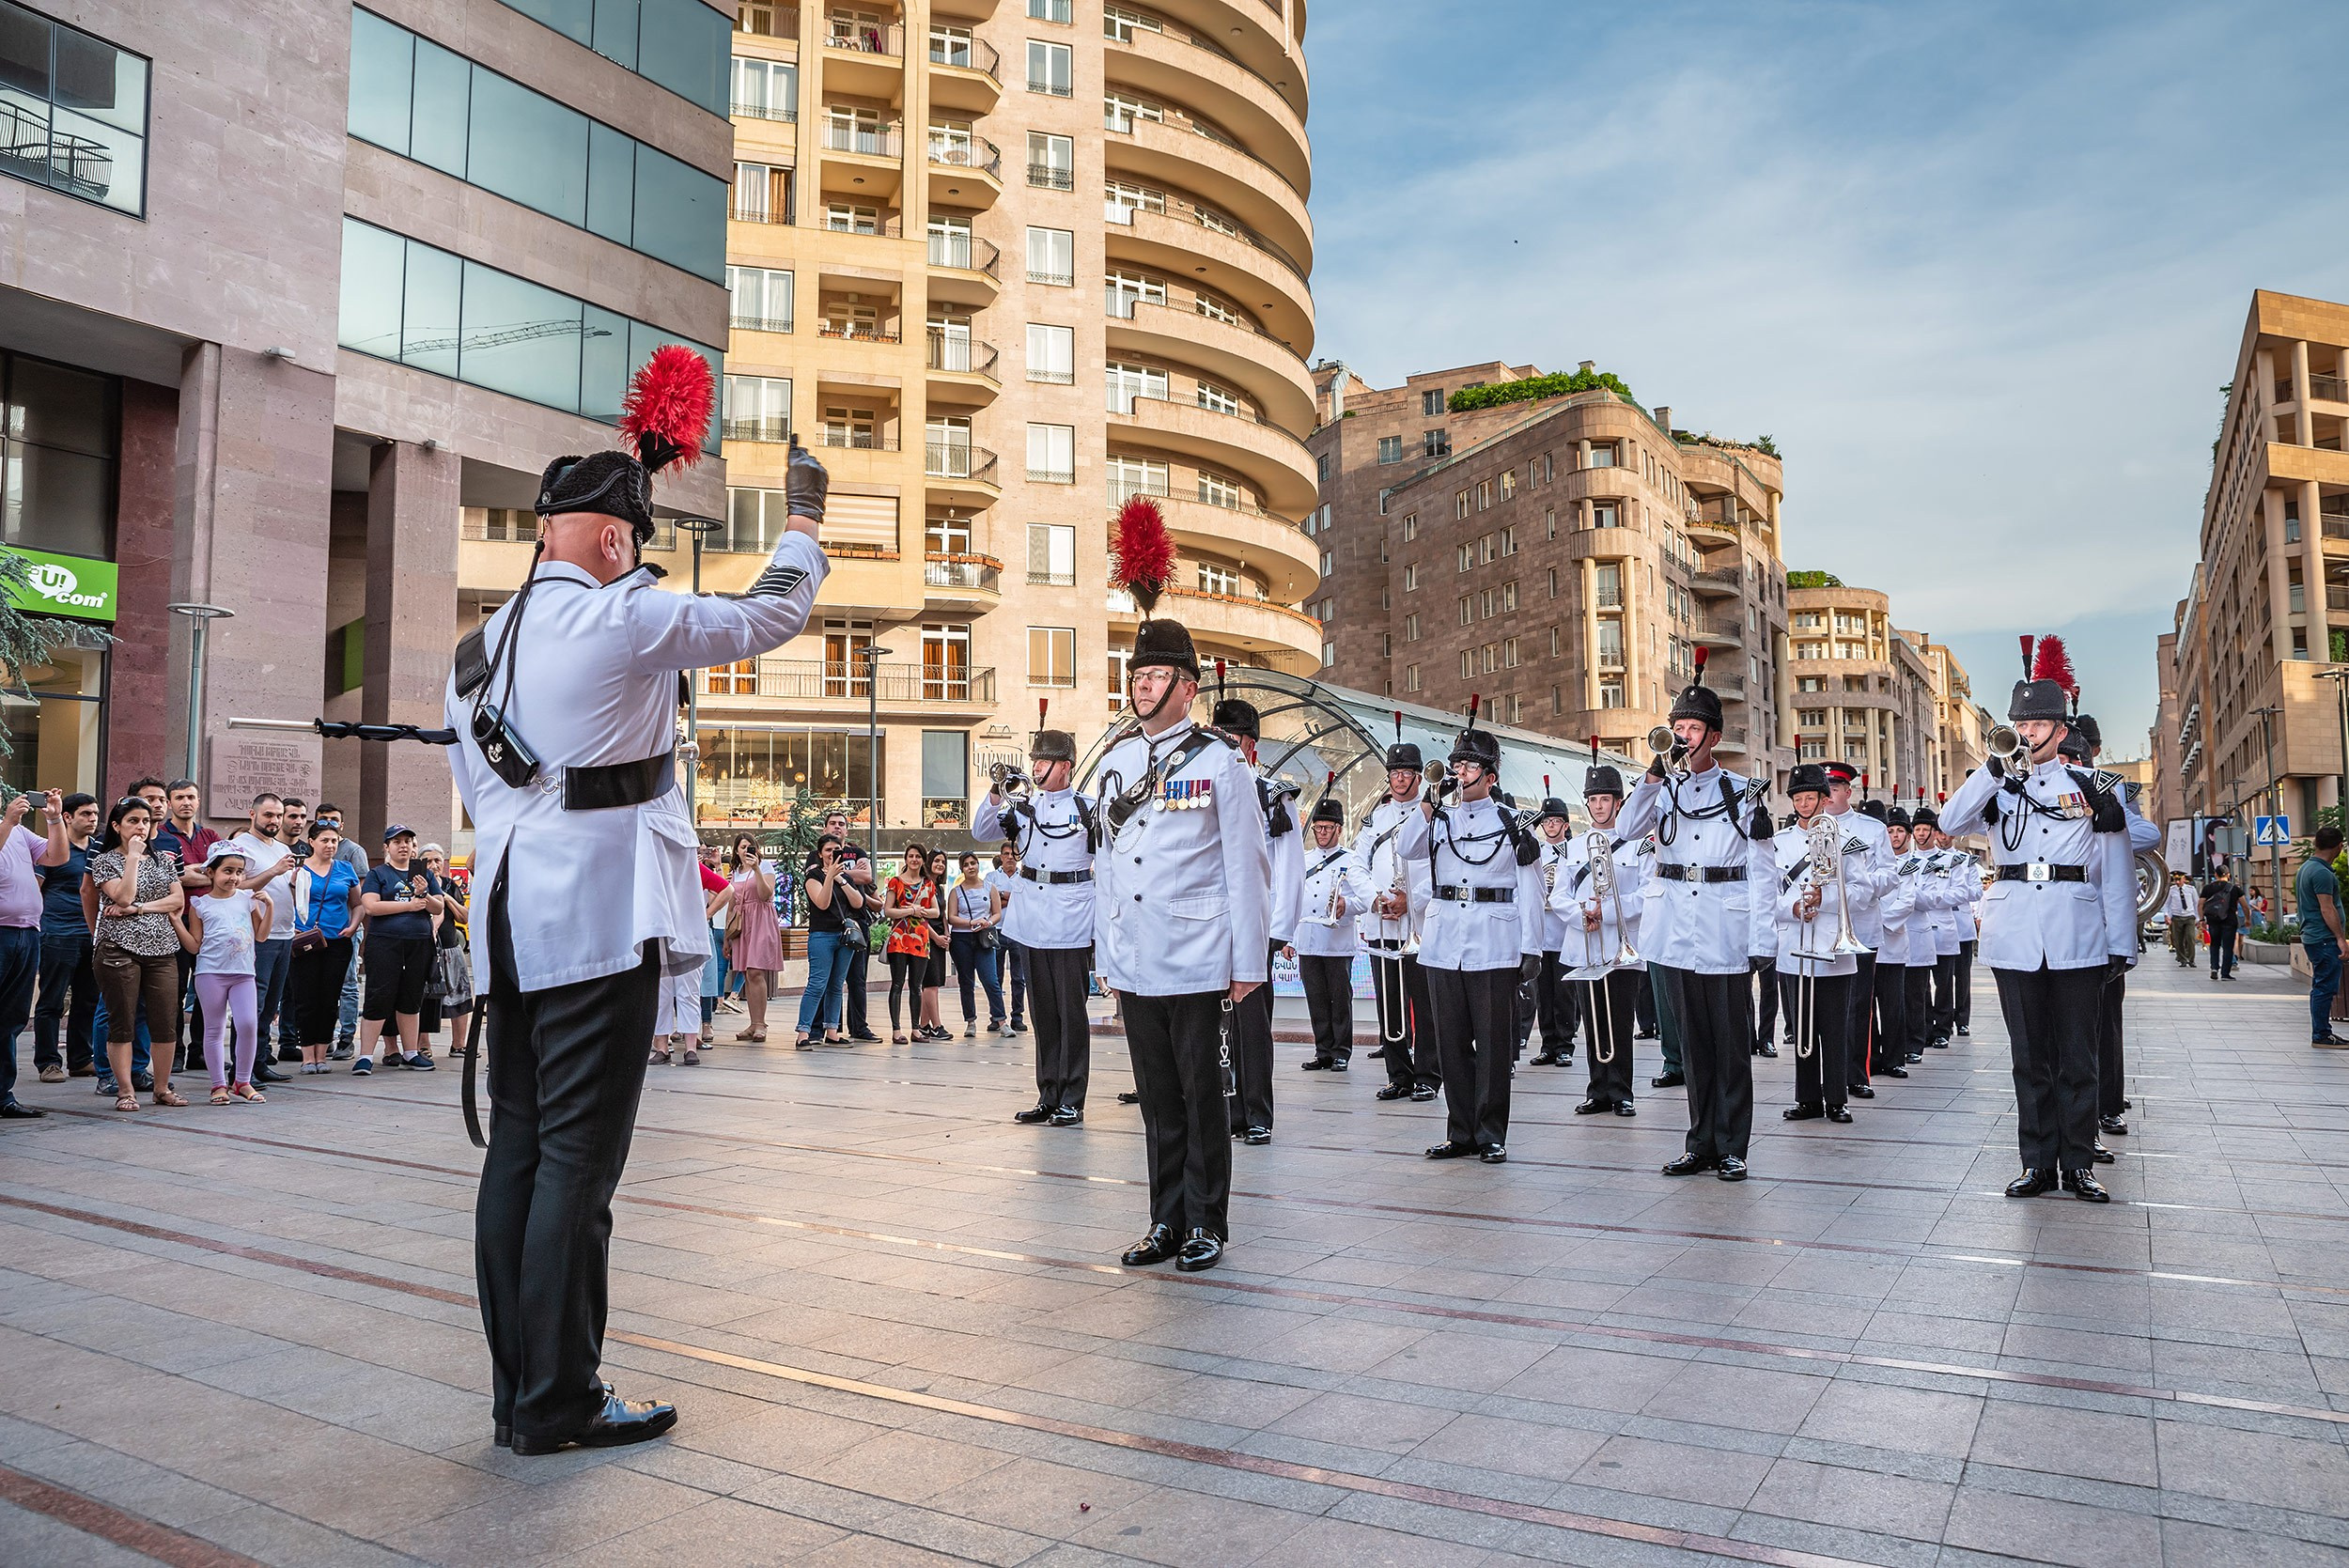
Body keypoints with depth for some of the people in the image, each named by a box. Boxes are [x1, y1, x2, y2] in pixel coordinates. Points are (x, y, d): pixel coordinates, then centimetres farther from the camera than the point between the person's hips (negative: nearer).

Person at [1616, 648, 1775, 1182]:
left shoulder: (1743, 793, 3)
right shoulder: (1663, 790, 10)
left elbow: (1762, 873, 0)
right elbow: (1626, 830, -9)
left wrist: (1763, 942, -6)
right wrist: (1654, 773, -14)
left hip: (1726, 935, -3)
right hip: (1673, 932, 3)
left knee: (1731, 1045, 1)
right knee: (1692, 1043, 9)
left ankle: (1731, 1148, 11)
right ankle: (1701, 1143, 18)